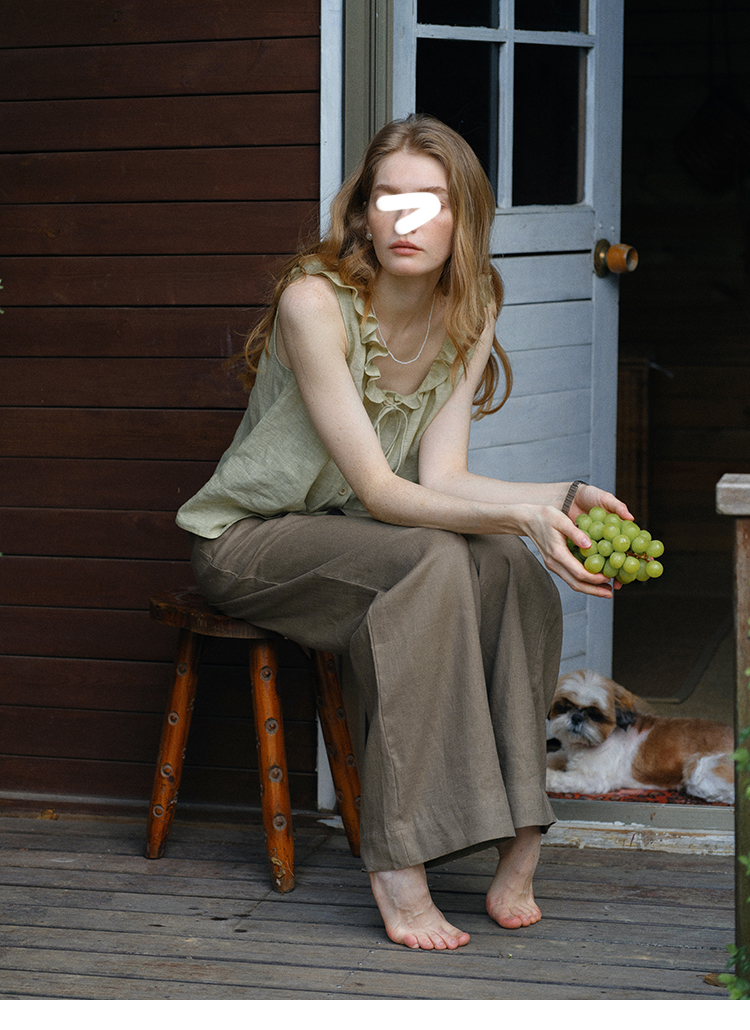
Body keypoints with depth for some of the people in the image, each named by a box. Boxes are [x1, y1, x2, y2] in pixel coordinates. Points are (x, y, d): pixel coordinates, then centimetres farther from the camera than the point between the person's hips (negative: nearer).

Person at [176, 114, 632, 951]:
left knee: (511, 567, -26)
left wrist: (563, 498, -25)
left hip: (352, 538, 6)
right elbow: (379, 489, -25)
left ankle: (516, 850, -24)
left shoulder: (470, 311, -2)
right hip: (248, 542, -6)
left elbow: (441, 477, -9)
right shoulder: (314, 300, -22)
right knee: (435, 561, -34)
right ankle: (396, 866, -35)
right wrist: (518, 516, -39)